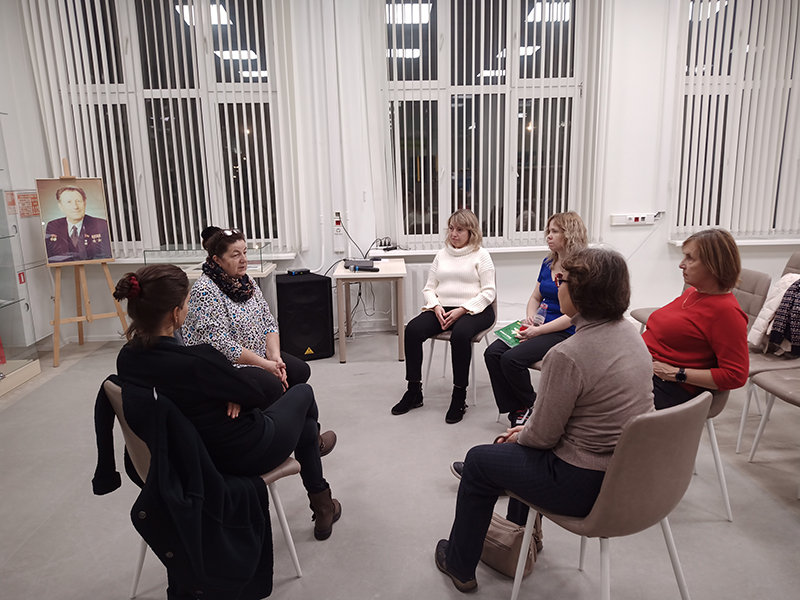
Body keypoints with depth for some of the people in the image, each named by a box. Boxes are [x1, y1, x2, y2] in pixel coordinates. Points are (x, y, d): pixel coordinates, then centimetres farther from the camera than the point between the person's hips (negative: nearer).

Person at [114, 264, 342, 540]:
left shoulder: (126, 359, -11)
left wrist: (229, 396, -9)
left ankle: (322, 508, 49)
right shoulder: (197, 360, -36)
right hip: (244, 455, -7)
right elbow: (257, 397, -19)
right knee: (303, 392, 23)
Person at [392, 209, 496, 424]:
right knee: (412, 329, -23)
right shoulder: (442, 254, 18)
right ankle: (414, 391, -12)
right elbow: (429, 288, 16)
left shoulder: (481, 255, 3)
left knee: (460, 334, -38)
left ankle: (459, 396, -22)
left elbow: (488, 293, -4)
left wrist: (462, 310, -16)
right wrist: (436, 306, -6)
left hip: (473, 310, -4)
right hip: (442, 309, 5)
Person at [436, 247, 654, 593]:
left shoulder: (567, 355, -29)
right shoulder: (630, 333, -1)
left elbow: (543, 436, -18)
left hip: (586, 486, -8)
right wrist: (527, 428, 10)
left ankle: (459, 564, 32)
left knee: (478, 461, 12)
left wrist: (520, 436, 5)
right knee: (522, 445, 31)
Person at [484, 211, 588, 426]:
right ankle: (514, 408, -2)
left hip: (565, 334, -8)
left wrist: (537, 330, -19)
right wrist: (529, 318, 0)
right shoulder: (548, 263, 12)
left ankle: (530, 407, 1)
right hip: (542, 327, 8)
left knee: (512, 358, -26)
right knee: (492, 353, -12)